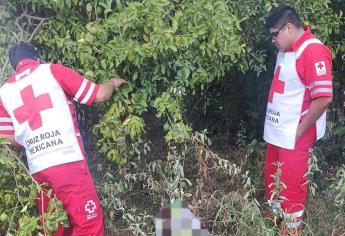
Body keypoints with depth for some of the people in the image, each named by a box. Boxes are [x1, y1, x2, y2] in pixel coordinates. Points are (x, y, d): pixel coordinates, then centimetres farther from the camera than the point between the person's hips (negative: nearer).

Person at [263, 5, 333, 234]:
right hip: (275, 133, 9)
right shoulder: (286, 50, 9)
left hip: (293, 137, -9)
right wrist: (276, 128, 10)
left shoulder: (313, 51, -19)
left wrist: (299, 131, -17)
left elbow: (323, 98, -24)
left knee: (291, 188, 5)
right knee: (273, 183, 21)